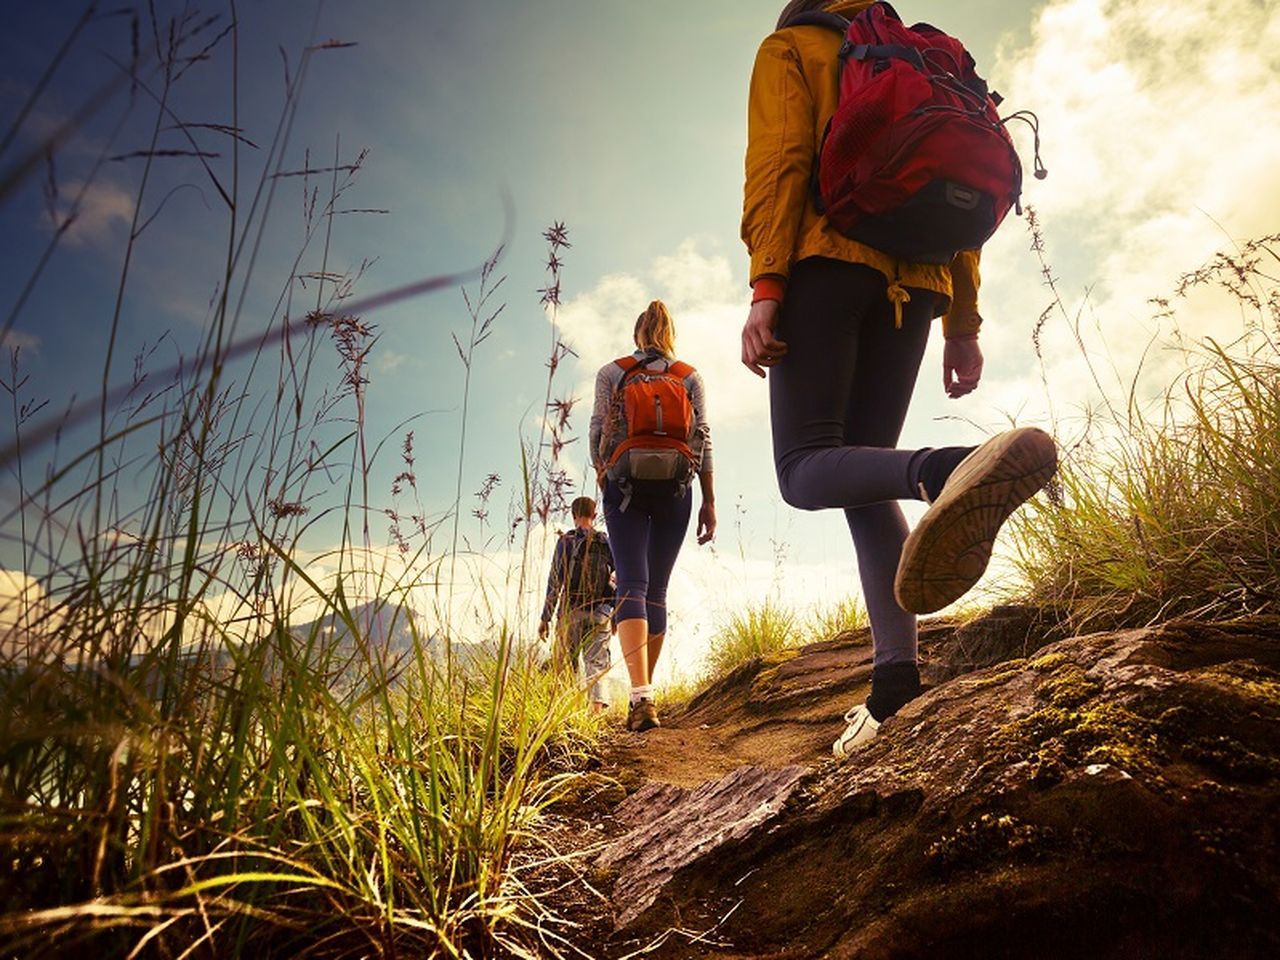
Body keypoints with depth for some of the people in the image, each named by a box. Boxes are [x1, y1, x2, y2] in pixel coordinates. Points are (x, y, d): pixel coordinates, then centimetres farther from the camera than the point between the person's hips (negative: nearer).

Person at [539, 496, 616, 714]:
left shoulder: (566, 541, 0)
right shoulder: (607, 543, 8)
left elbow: (555, 581, -5)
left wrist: (545, 618, -2)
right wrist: (616, 614, 15)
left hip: (572, 612, -2)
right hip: (601, 614, 2)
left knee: (569, 664, 8)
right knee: (597, 663, 3)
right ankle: (598, 706, -15)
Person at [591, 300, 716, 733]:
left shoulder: (611, 373, 7)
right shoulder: (691, 377, 10)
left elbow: (598, 431, 2)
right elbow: (702, 439, 4)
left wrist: (602, 478, 17)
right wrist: (709, 501, 4)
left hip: (625, 485, -2)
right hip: (675, 487, 2)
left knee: (632, 585, -10)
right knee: (657, 588, 10)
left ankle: (640, 695, -26)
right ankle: (644, 689, 14)